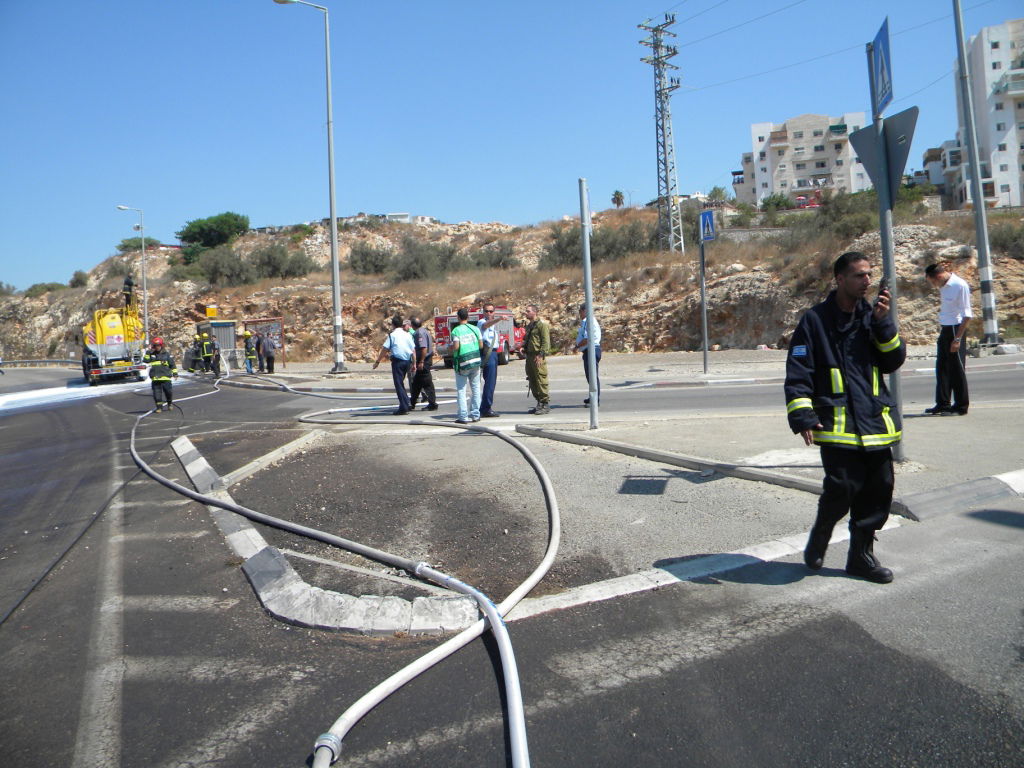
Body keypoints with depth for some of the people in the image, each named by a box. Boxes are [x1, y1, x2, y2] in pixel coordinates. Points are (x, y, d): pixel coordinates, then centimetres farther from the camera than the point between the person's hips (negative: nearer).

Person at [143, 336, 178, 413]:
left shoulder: (166, 354, 7)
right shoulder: (151, 354, 10)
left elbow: (172, 364, 11)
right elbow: (145, 360, -4)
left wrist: (175, 373, 6)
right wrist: (149, 352, -7)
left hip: (165, 377, -1)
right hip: (155, 377, 1)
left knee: (168, 391, -1)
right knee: (157, 392, 1)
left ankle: (170, 403, 23)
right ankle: (159, 407, 9)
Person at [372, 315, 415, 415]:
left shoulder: (392, 335, -5)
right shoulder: (407, 335, 10)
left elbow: (384, 349, -7)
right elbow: (413, 350, 9)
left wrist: (377, 361, -1)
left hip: (397, 361, -6)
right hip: (407, 361, 6)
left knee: (399, 384, -1)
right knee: (401, 383, 20)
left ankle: (403, 408, -5)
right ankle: (406, 405, 20)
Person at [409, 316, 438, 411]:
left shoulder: (420, 333, -17)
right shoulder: (424, 331, 14)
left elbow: (424, 348, -25)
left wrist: (421, 362, -24)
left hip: (424, 360, -10)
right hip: (424, 360, 10)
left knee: (427, 383, -5)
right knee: (416, 382, 16)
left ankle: (432, 404, -1)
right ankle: (412, 403, 24)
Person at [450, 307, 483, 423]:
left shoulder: (456, 330, -8)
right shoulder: (475, 329, 3)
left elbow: (456, 347, -18)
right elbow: (481, 345, 3)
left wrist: (451, 348, 4)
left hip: (462, 363, -3)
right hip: (476, 361, 4)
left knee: (461, 391, 3)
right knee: (475, 389, 12)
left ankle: (463, 417, 0)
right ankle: (475, 415, 16)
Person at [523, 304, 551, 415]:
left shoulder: (542, 324, -7)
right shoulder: (529, 325, 20)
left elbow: (546, 341, -14)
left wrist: (540, 355, -20)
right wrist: (523, 344, 13)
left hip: (538, 357, -9)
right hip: (529, 356, 9)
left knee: (541, 381, -9)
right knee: (532, 381, 9)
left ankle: (546, 404, -4)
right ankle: (539, 403, 17)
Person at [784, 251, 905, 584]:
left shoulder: (871, 315, 12)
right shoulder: (816, 320, -3)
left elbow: (894, 360, 7)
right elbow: (797, 373, -6)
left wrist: (883, 323, -6)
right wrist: (802, 417, -14)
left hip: (876, 423, 6)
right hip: (837, 425, -5)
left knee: (879, 489, 7)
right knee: (843, 488, -12)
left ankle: (861, 555, 24)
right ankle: (819, 538, 18)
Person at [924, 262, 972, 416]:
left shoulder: (960, 286, -15)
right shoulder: (943, 286, 7)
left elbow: (967, 315, -16)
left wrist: (957, 339, -18)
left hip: (956, 329, -8)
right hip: (944, 330, 8)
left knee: (957, 368, 0)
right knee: (942, 368, 10)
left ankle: (961, 406, 11)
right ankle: (942, 404, 18)